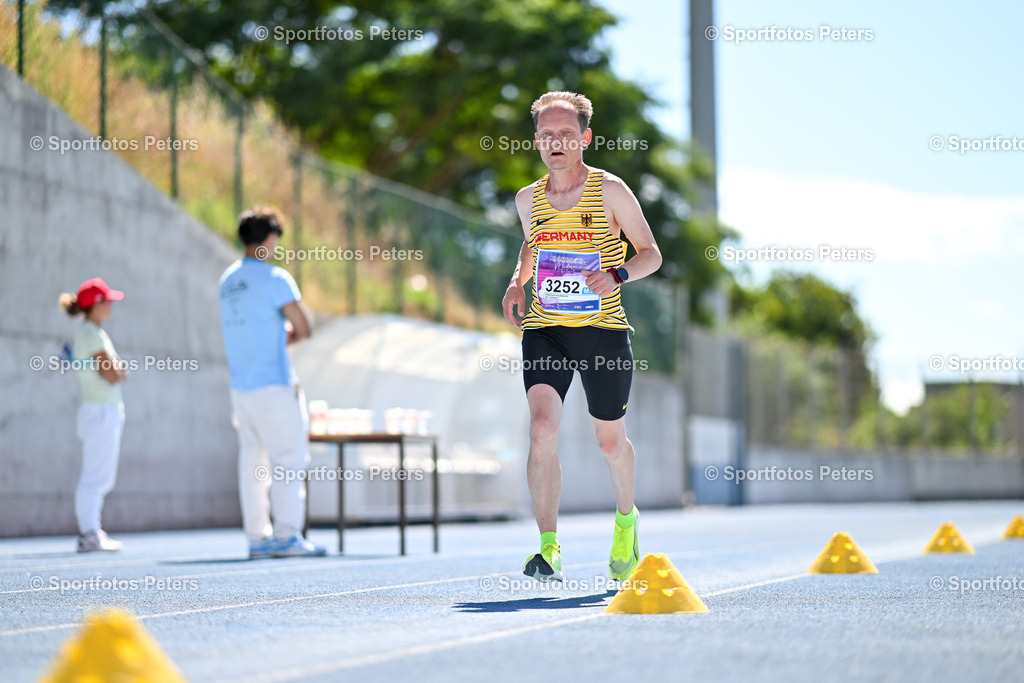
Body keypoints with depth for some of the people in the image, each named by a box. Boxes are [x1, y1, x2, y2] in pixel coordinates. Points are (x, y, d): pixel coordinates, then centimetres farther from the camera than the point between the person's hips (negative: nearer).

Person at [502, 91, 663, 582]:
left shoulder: (609, 191, -6)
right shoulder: (528, 199, 6)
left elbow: (651, 252, 0)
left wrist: (617, 275, -20)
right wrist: (517, 281, 7)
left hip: (603, 330, -2)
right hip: (544, 330, 2)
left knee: (610, 441, 10)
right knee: (542, 426, -20)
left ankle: (625, 518, 42)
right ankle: (549, 550, -22)